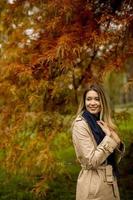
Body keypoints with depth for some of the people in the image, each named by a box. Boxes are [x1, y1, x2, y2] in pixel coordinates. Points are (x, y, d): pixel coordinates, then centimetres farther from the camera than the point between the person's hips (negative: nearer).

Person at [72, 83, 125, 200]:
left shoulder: (102, 122, 8)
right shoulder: (80, 124, -14)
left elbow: (115, 158, 9)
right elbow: (92, 161, -21)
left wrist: (117, 141, -9)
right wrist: (109, 137, -18)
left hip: (110, 181, 7)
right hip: (93, 185, -7)